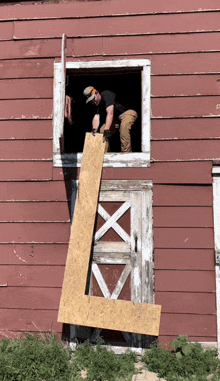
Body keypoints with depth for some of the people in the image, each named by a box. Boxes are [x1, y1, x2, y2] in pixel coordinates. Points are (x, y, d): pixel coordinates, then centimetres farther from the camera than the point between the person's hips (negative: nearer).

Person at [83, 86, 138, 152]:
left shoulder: (107, 95, -24)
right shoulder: (96, 104, -2)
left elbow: (110, 113, -35)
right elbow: (96, 118, -17)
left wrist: (107, 130, -44)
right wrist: (94, 130, -38)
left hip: (128, 113, -8)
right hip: (116, 118, 8)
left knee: (124, 126, -36)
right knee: (102, 130, -5)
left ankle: (126, 153, -33)